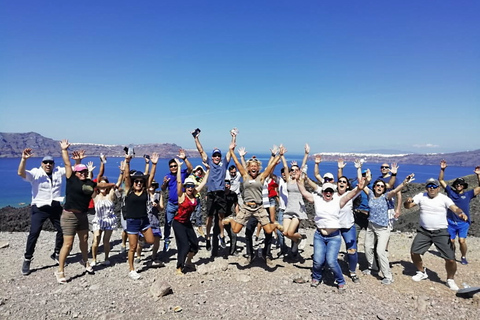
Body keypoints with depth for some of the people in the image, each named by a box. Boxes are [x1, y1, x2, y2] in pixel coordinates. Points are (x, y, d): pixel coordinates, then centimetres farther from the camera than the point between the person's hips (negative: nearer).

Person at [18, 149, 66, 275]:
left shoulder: (58, 171, 1)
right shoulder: (35, 173, -9)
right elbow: (21, 173, -25)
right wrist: (24, 159, -41)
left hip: (55, 207, 4)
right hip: (40, 208, -4)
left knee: (62, 230, 11)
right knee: (34, 233, -7)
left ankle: (56, 254, 31)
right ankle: (27, 260, 8)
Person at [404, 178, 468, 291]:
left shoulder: (444, 198, -7)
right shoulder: (421, 196, -1)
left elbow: (455, 208, -21)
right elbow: (407, 206, -6)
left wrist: (461, 213, -44)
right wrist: (408, 201, -30)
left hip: (441, 232, -2)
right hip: (424, 231, 3)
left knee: (450, 259, -6)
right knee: (414, 252, 2)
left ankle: (450, 280, 22)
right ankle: (422, 273, 29)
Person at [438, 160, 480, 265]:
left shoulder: (468, 194, 4)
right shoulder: (450, 191, 5)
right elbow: (441, 180, 5)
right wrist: (442, 169, -5)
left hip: (463, 223, -1)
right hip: (451, 222, 1)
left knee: (462, 241, -11)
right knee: (451, 241, 5)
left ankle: (463, 257, 12)